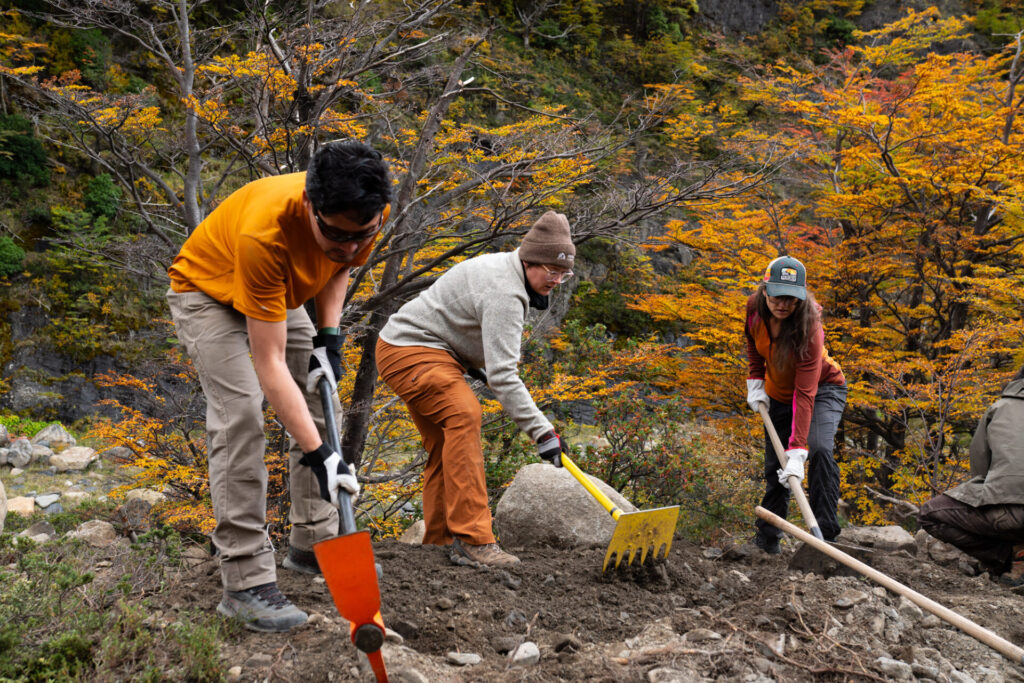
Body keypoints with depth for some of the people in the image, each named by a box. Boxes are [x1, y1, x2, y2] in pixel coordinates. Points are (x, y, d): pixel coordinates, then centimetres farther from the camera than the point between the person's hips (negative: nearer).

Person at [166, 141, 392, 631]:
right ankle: (245, 582, -18)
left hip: (281, 295, 7)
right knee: (240, 419, -21)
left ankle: (313, 544, 18)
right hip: (208, 292, -6)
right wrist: (317, 455, -43)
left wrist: (328, 337, -11)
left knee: (322, 408, 4)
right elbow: (270, 364, -41)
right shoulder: (264, 233, -44)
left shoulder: (367, 215, -26)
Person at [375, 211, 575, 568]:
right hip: (408, 351, -11)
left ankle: (440, 542, 16)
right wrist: (542, 431, -31)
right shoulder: (504, 292, -25)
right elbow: (502, 375, -30)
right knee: (464, 415, -26)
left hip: (425, 351, 11)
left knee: (443, 444, 10)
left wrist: (474, 363, 20)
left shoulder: (504, 268, 9)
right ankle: (471, 539, -30)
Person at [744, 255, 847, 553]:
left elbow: (805, 394, -39)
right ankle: (767, 537, 24)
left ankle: (824, 532, -26)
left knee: (818, 448, -30)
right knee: (774, 467, 6)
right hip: (778, 394, 5)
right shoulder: (755, 307, -20)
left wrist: (797, 451, -45)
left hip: (823, 389, -5)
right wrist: (755, 382, -1)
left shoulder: (808, 329, -35)